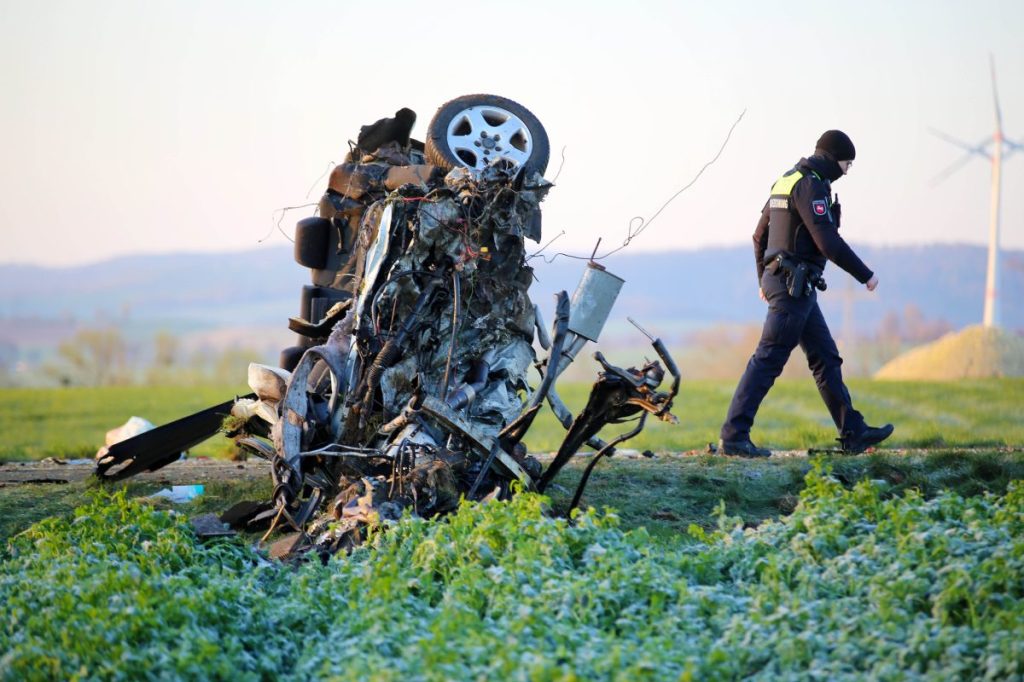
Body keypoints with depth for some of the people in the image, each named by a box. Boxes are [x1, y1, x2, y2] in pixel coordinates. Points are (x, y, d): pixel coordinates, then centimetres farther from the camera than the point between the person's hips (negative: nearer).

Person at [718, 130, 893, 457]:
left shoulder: (785, 181, 17)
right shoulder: (810, 185, -14)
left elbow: (759, 236, 23)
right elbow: (828, 242, -21)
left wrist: (764, 281, 30)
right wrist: (865, 275, -11)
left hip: (779, 280, 11)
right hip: (794, 286, -11)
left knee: (826, 357, 13)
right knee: (768, 360, -9)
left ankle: (853, 433, 16)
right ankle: (733, 436, -8)